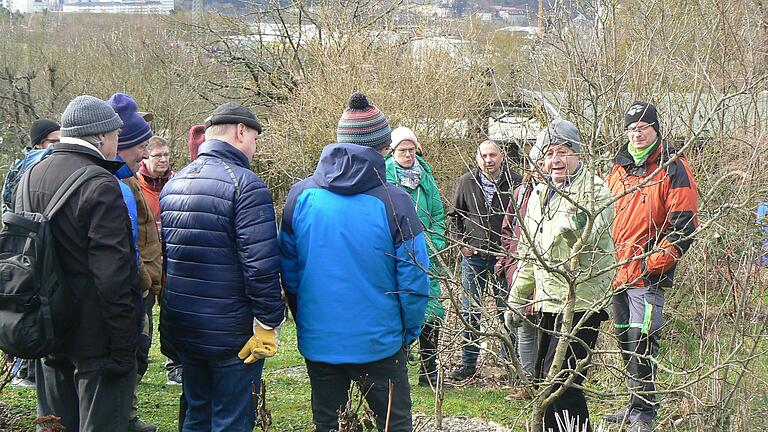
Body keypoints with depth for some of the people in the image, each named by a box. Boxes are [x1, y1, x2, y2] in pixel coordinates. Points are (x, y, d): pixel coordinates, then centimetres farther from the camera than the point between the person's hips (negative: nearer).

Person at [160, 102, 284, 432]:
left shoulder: (173, 184, 11)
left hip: (181, 330, 7)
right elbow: (261, 265, -21)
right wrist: (268, 323, -16)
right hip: (231, 336, -7)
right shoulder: (245, 184, -15)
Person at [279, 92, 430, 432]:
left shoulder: (300, 197, -4)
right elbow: (414, 281, -12)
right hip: (379, 343, -3)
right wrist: (409, 332, 4)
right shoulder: (393, 202, -14)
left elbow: (289, 273, 4)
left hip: (318, 342, 3)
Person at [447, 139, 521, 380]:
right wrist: (461, 242, 3)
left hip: (504, 258, -2)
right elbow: (454, 216, 14)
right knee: (470, 313, 7)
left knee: (506, 311, 5)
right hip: (473, 256, 2)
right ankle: (468, 363, 16)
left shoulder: (515, 183, -5)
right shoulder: (467, 182, 2)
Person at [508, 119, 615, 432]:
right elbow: (528, 254, 22)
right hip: (549, 304, 9)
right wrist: (516, 302, 24)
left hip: (581, 304, -8)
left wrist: (578, 224, -49)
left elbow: (586, 238, -28)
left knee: (559, 383, -14)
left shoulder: (594, 190, -11)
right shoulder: (539, 195, 14)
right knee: (545, 380, 15)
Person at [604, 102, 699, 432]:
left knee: (641, 339, -11)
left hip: (649, 271, -7)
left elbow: (684, 222, -10)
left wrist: (661, 258, -17)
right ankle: (636, 404, 26)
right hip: (618, 269, 7)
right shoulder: (620, 169, 16)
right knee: (625, 338, 13)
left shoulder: (673, 168, -5)